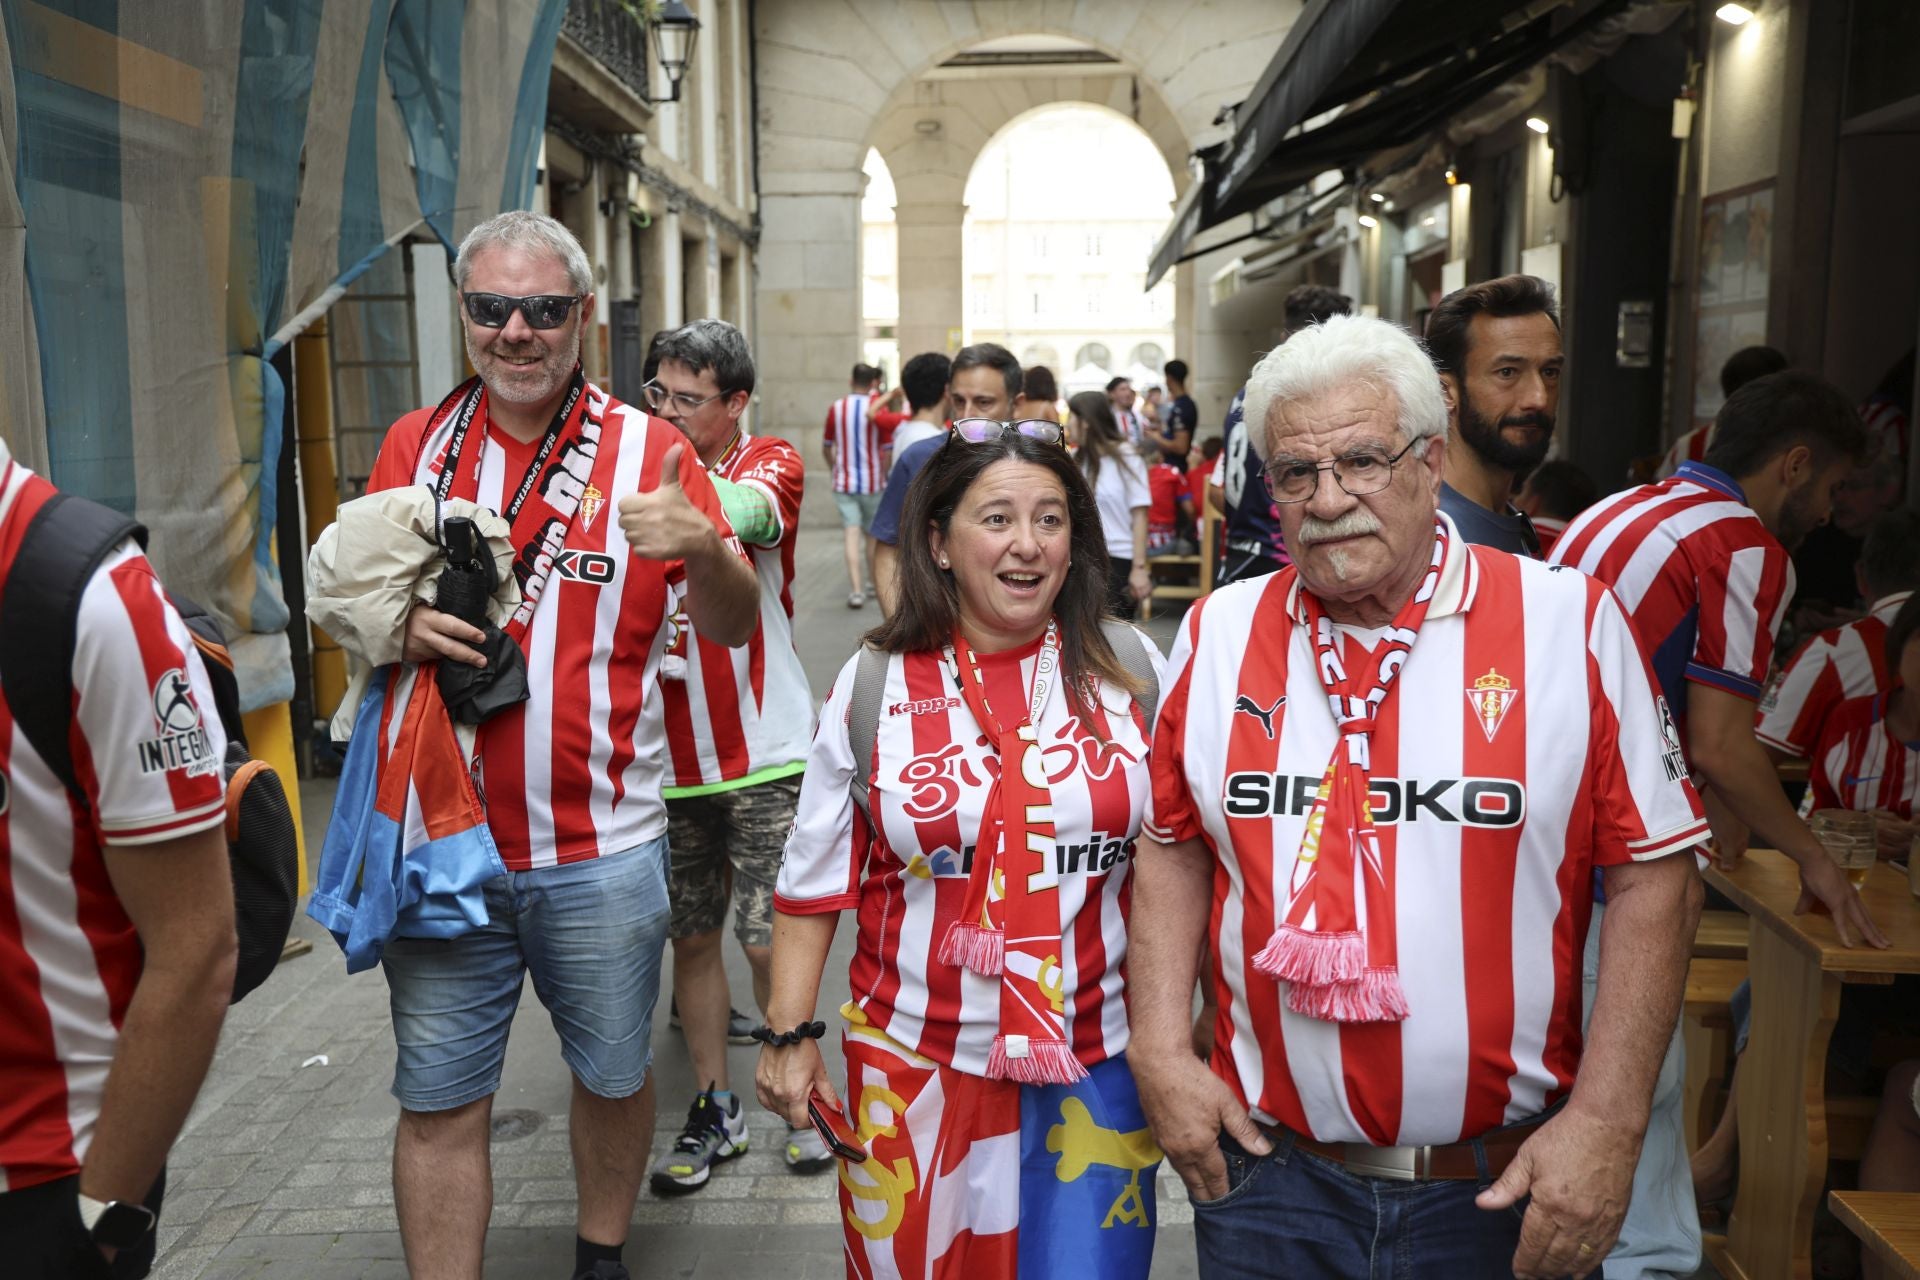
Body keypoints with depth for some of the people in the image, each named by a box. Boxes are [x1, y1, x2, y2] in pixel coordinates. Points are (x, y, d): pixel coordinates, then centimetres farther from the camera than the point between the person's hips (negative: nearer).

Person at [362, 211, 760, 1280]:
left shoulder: (650, 451, -2)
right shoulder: (416, 446, 5)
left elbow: (735, 624, -3)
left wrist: (700, 544, -25)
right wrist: (396, 624, -12)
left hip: (601, 850, -1)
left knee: (615, 1074, 16)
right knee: (439, 1102, 9)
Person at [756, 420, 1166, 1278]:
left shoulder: (1131, 670, -3)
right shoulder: (876, 684, -3)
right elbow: (815, 878, 3)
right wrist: (789, 1031, 1)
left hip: (1095, 1064, 0)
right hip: (914, 1064, 0)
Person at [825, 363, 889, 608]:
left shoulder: (836, 408, 0)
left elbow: (826, 447, 8)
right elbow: (886, 450, -10)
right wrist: (884, 477, 4)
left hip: (844, 482, 1)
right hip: (872, 481, -1)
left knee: (852, 534, -3)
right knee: (872, 533, 15)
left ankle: (857, 589, -13)